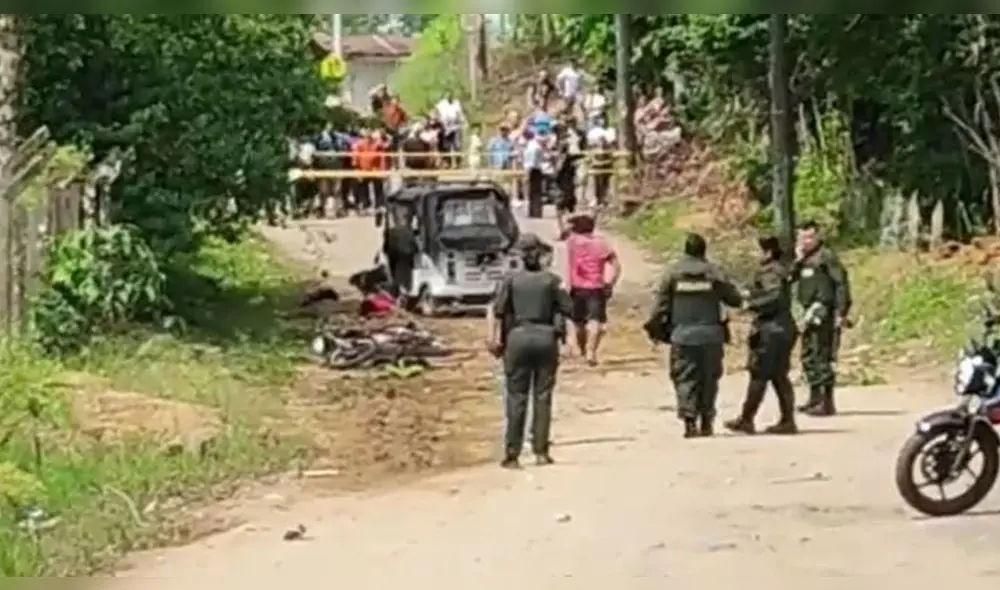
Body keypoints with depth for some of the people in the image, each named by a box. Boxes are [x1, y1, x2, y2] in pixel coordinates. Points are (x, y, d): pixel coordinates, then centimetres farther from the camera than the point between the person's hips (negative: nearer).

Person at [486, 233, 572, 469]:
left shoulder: (511, 279, 1)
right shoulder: (551, 279, 1)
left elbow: (496, 311, -6)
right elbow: (568, 310, -1)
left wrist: (493, 339, -3)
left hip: (518, 337, 0)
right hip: (546, 337, 0)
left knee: (516, 398, 4)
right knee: (542, 396, 7)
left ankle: (512, 455, 2)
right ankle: (541, 451, 7)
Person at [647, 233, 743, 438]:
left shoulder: (673, 273, -2)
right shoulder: (713, 273, -2)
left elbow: (661, 304, -2)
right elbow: (735, 299, 3)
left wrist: (653, 325, 9)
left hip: (682, 335, -1)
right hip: (710, 334, 1)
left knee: (685, 378, 2)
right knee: (708, 378, 12)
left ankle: (689, 420, -12)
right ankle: (706, 421, 15)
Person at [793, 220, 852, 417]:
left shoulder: (826, 256, -9)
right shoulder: (804, 259, 16)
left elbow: (842, 284, -14)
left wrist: (841, 312, -19)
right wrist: (797, 260, -3)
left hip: (823, 310, -9)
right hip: (811, 312, 9)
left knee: (821, 357, -10)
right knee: (808, 356, 16)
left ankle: (827, 403, -9)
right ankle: (815, 399, 28)